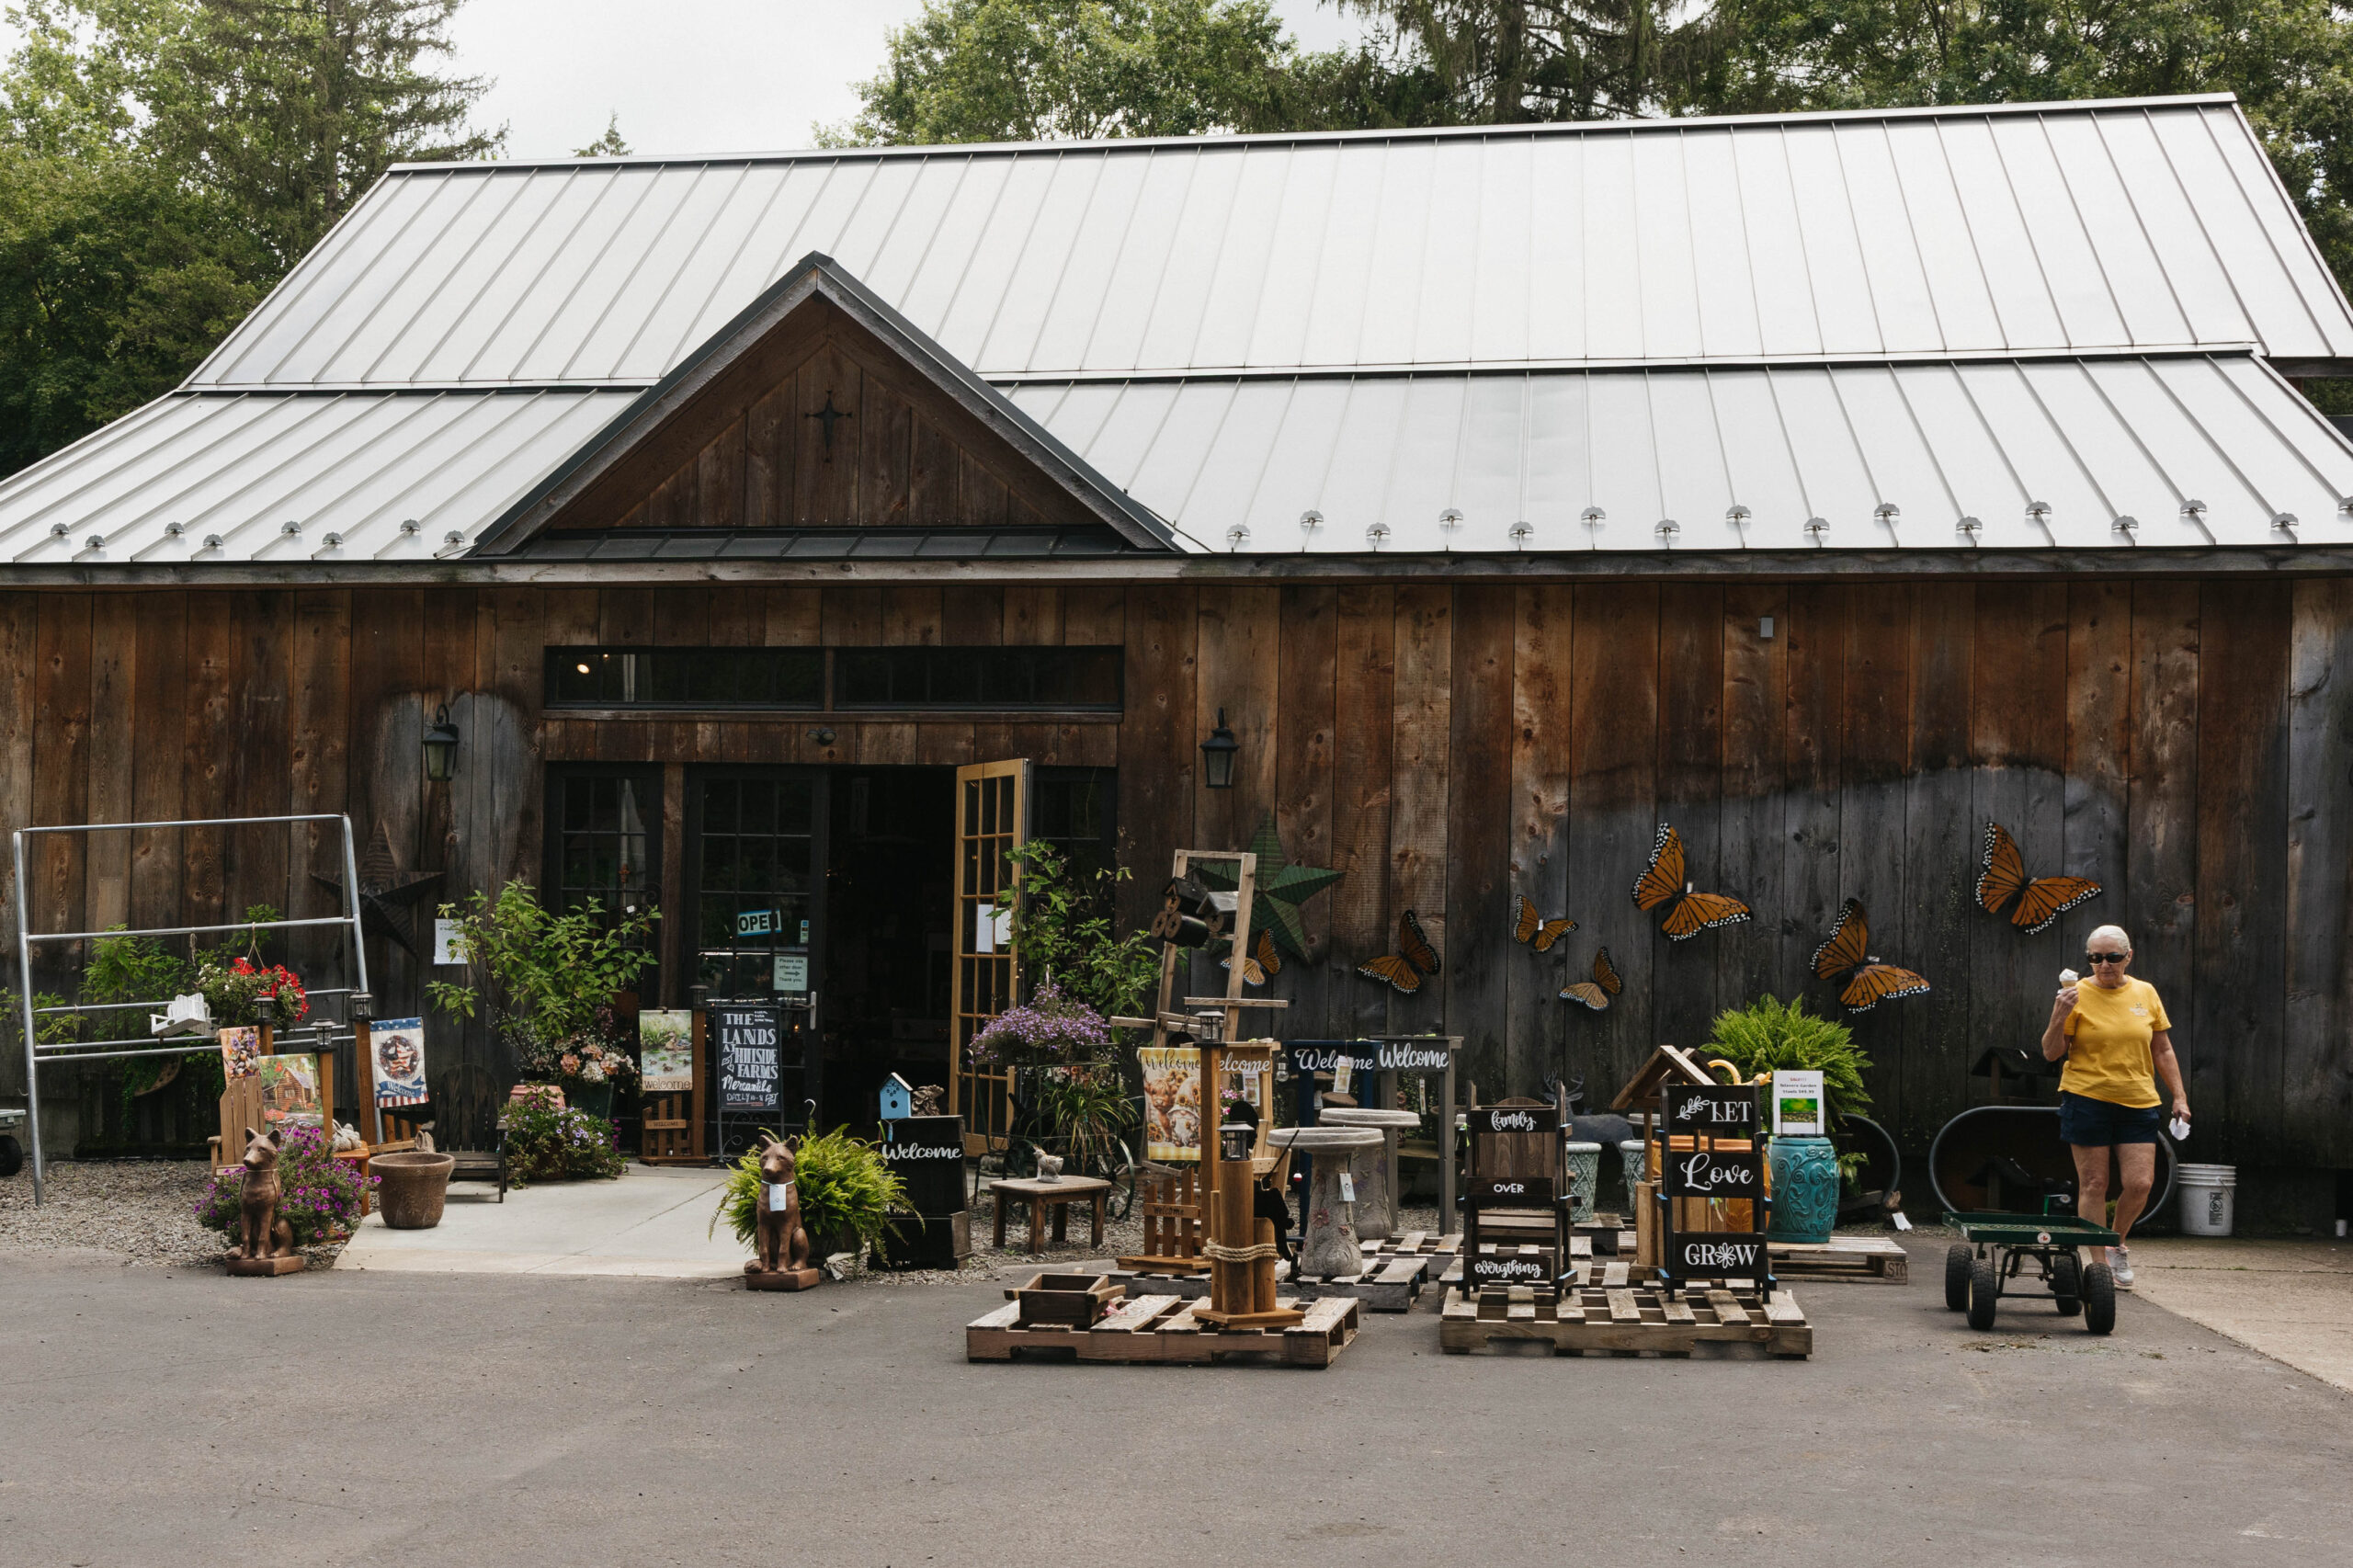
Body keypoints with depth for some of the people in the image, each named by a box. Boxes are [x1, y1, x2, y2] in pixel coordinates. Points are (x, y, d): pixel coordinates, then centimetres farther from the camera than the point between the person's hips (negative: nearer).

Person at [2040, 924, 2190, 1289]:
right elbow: (2051, 1053, -2)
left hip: (2138, 1102, 3)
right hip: (2087, 1098, -3)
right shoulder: (2078, 994, -2)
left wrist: (2179, 1096, 10)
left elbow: (2163, 1051, 15)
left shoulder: (2145, 993, 8)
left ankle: (2118, 1243, 22)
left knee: (2140, 1183, -5)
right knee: (2093, 1185, -1)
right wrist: (2059, 1017, -18)